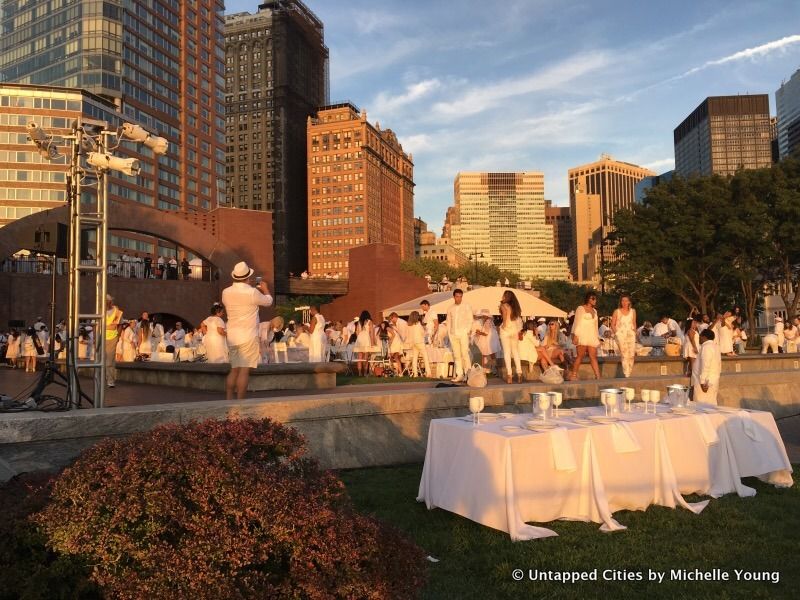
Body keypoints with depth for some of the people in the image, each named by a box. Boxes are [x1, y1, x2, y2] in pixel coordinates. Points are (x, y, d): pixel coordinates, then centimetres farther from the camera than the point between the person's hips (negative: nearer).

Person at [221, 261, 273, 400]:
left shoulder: (226, 292, 4)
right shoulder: (252, 292, -13)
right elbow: (268, 301, 5)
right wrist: (265, 289, 24)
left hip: (232, 336, 6)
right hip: (248, 336, -6)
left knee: (234, 370, 14)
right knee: (244, 370, -4)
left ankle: (228, 400, 12)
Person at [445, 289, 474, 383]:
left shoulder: (467, 307, 3)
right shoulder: (450, 308, 12)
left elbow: (470, 320, 0)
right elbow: (449, 322, 15)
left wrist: (467, 332, -8)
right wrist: (449, 333, 6)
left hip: (463, 333, -4)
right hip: (453, 334, 4)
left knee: (464, 354, -10)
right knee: (456, 355, 3)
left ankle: (467, 374, -6)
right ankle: (459, 374, 6)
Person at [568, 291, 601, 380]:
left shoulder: (594, 311, 22)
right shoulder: (581, 308, 3)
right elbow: (577, 323, -4)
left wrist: (598, 337, 18)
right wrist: (575, 335, -12)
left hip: (592, 336, 6)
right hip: (582, 335, -6)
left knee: (593, 357, -1)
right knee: (580, 356, -9)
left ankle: (598, 376, -4)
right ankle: (573, 375, -4)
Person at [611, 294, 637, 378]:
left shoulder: (633, 311, 10)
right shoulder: (617, 312, 2)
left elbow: (634, 323, 19)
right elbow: (612, 324, 5)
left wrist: (635, 332, 10)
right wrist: (616, 333, -4)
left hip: (631, 335, 3)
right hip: (621, 334, -3)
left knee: (631, 355, -4)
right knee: (624, 355, -11)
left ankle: (629, 373, 9)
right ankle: (626, 375, -11)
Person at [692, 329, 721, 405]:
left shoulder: (706, 347, -13)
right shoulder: (714, 346, 18)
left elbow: (705, 365, -21)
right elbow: (719, 365, 23)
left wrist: (703, 381, -22)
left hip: (705, 383, -10)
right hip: (713, 381, 10)